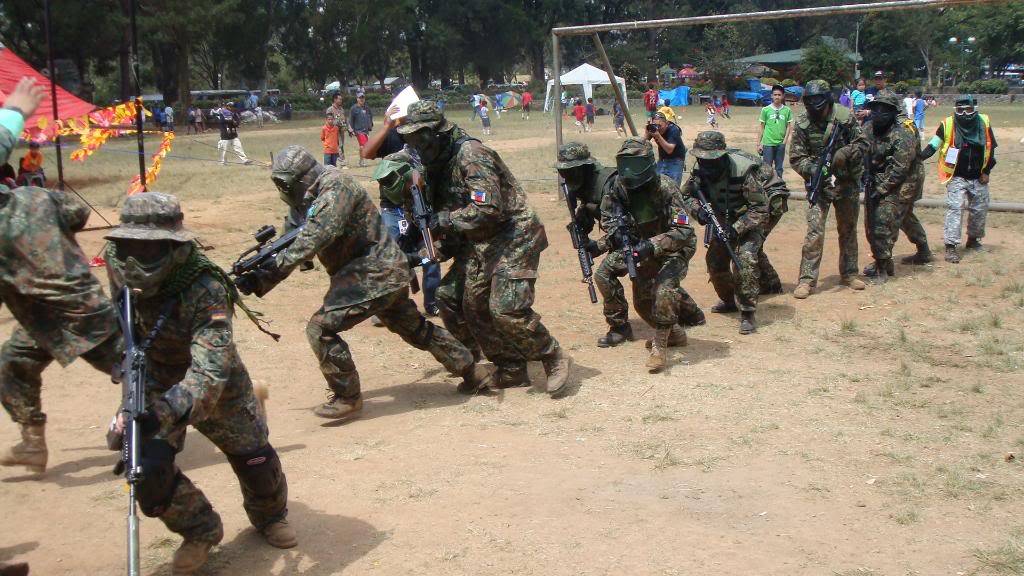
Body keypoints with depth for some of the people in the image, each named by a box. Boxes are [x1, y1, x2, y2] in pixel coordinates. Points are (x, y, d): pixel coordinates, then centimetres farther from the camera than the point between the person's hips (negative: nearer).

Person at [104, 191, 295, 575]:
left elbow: (210, 371, -49)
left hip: (212, 378, -3)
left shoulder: (204, 289, -39)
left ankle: (270, 517, 41)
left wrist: (164, 413, -64)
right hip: (151, 381, 4)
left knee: (254, 456, 6)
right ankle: (199, 531, 16)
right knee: (146, 467, -12)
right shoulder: (116, 259, -19)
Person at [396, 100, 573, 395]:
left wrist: (444, 221, -21)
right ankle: (511, 371, 18)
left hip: (513, 238, -10)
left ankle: (555, 361, 1)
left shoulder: (470, 155, -20)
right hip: (480, 244, 10)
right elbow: (439, 209, 20)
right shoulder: (437, 163, 9)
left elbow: (487, 210, -28)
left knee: (507, 309, -18)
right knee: (473, 306, 6)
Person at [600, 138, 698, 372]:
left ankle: (660, 346, -15)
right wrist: (616, 230, -23)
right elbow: (607, 216, 0)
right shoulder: (619, 187, -14)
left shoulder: (665, 188, -30)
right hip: (644, 249, 6)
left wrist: (652, 245, -45)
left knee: (664, 290, -28)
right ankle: (675, 333, 36)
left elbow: (684, 231, -34)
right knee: (642, 300, 10)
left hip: (674, 249, -6)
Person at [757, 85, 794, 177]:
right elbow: (761, 128, 3)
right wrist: (759, 144, 1)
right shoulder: (766, 110, -1)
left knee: (779, 168, 11)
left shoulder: (787, 110, 2)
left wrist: (785, 140, -5)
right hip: (768, 143, -2)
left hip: (781, 144, 2)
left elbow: (789, 126, 6)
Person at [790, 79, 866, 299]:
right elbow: (796, 158, -5)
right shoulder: (802, 124, -9)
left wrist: (845, 153, -20)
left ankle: (849, 273, 28)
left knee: (848, 231, 13)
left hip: (847, 182, 2)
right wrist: (812, 168, -23)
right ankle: (807, 280, -5)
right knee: (814, 233, -10)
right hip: (819, 184, -2)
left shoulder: (844, 117, -9)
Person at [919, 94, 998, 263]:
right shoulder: (948, 124, -11)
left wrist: (987, 171, 4)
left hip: (978, 178, 4)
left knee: (980, 210, 15)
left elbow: (991, 148, 6)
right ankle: (951, 246, -13)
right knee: (954, 208, -13)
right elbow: (933, 145, -6)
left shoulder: (984, 122, -4)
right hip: (957, 178, -4)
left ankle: (973, 239, 35)